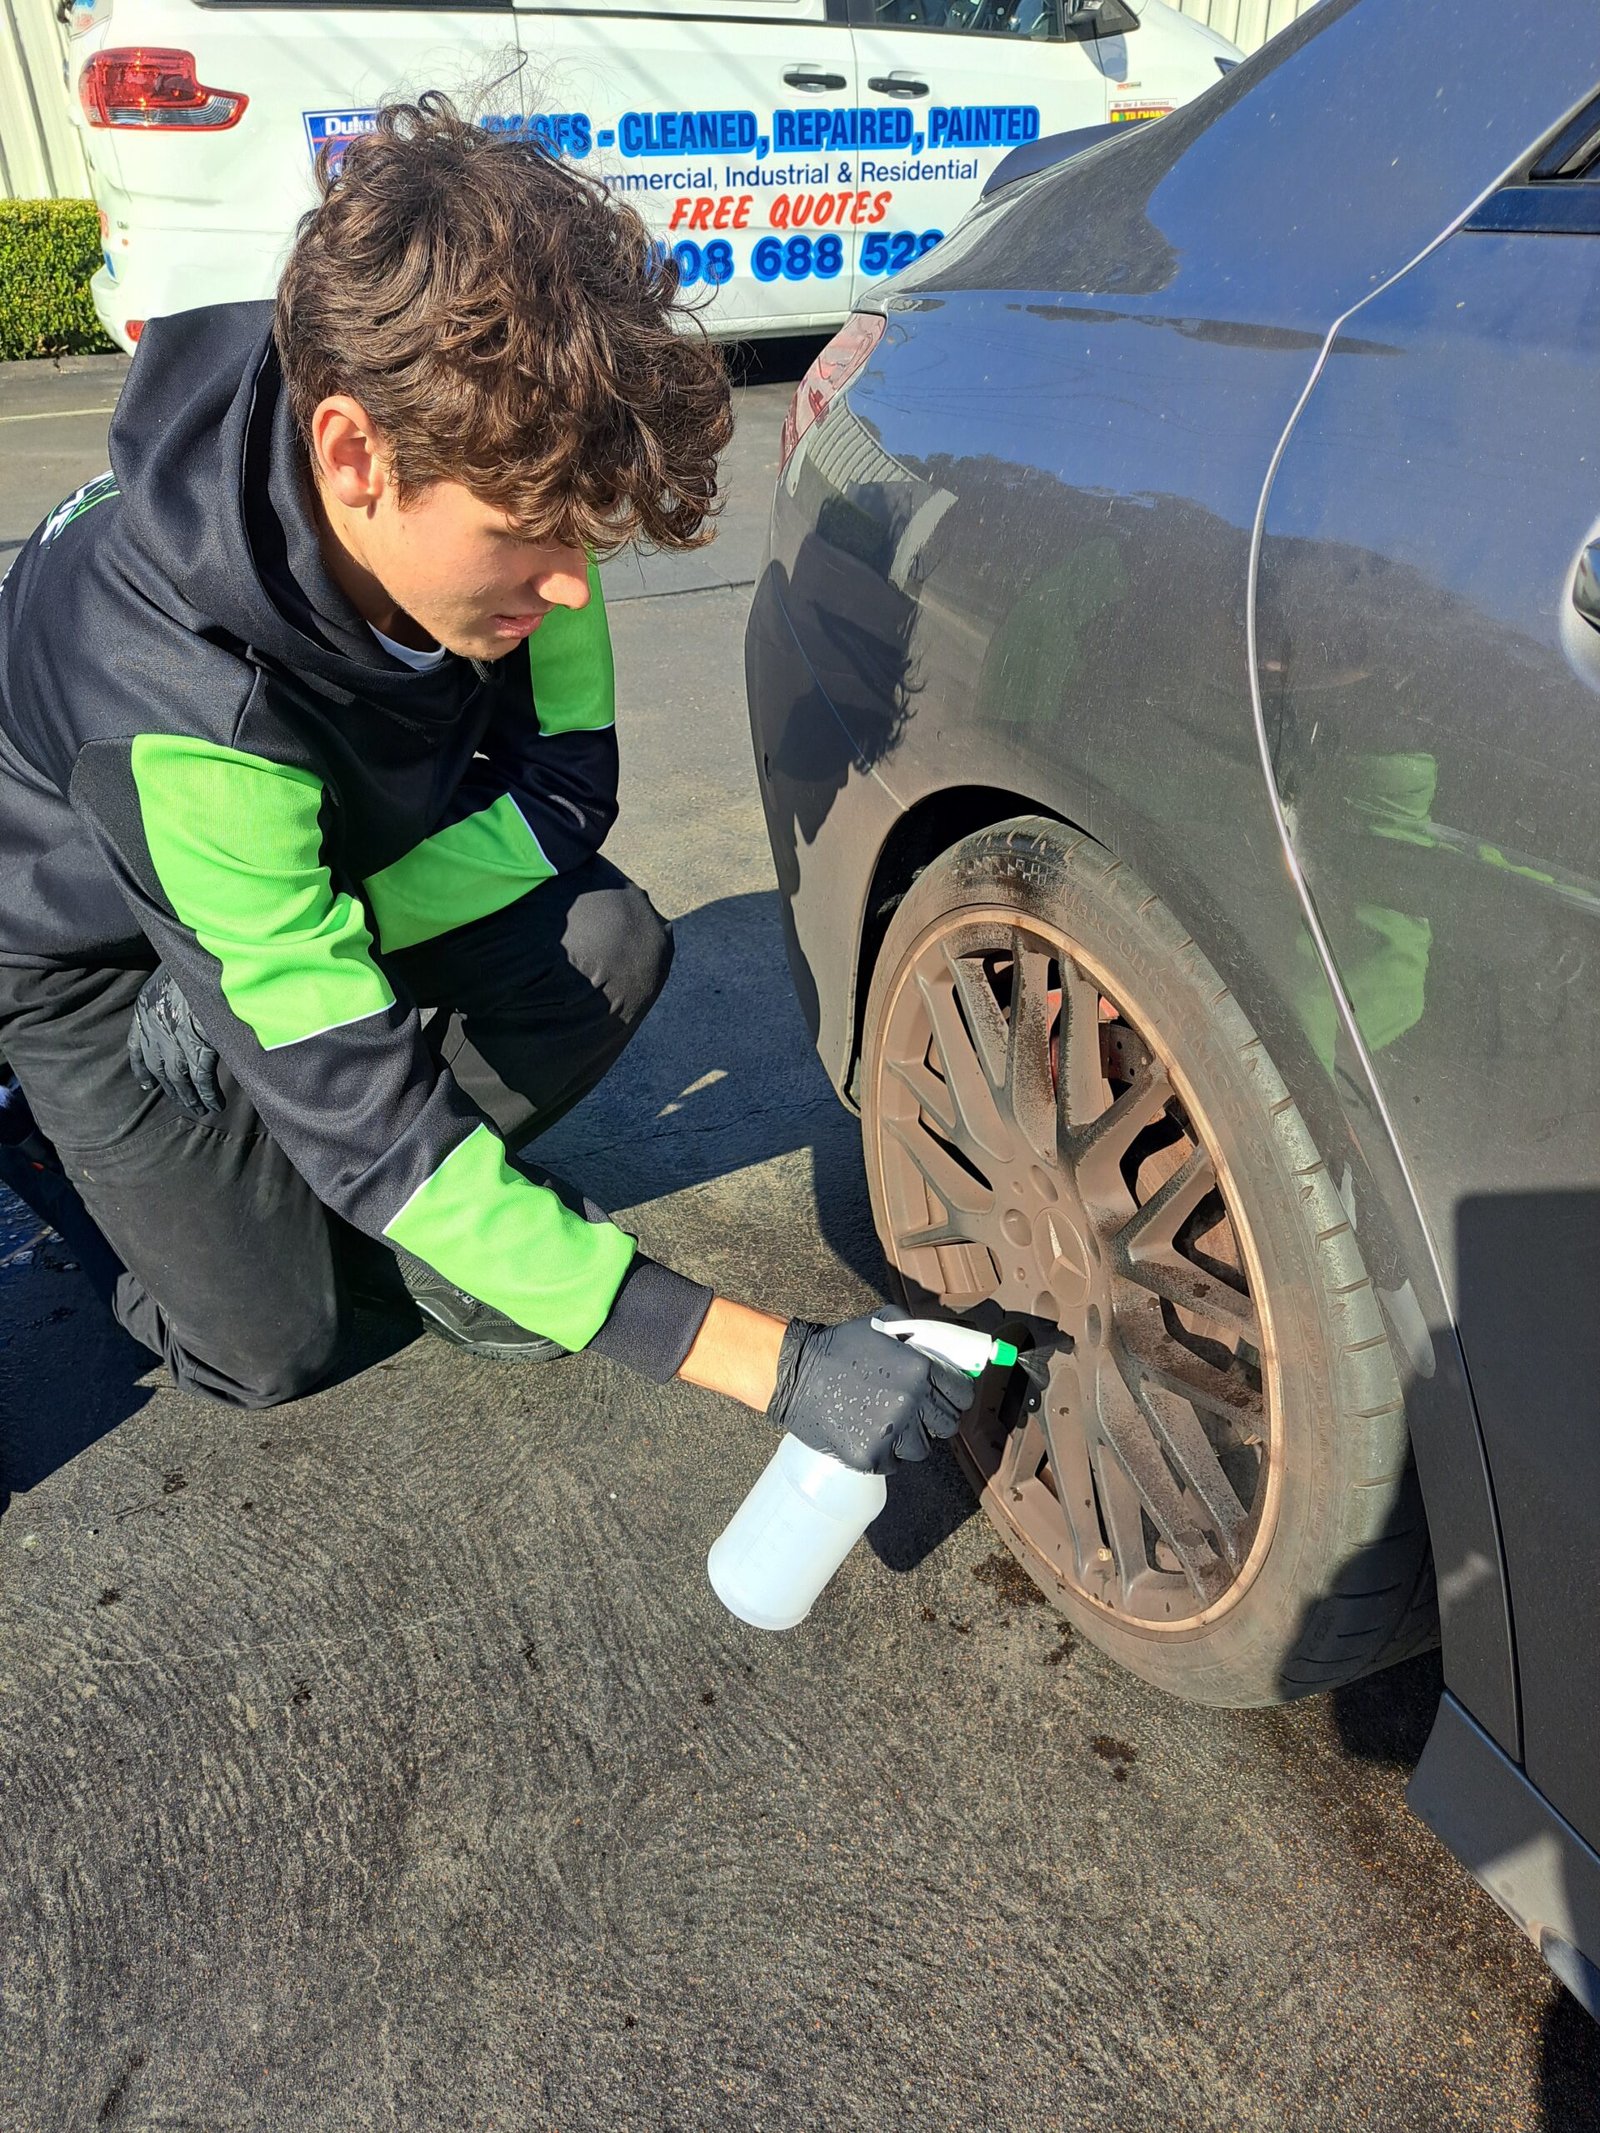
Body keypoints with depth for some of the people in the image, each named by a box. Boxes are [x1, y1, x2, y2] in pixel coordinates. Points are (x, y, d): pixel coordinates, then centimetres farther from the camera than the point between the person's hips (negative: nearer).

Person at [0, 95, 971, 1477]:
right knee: (272, 1348, -8)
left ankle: (410, 1215, 4)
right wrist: (771, 1363, -42)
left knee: (611, 942, -22)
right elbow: (369, 1125, -40)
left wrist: (328, 935, -31)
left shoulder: (490, 486, -26)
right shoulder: (172, 693, -42)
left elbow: (569, 778, -15)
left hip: (330, 868, 4)